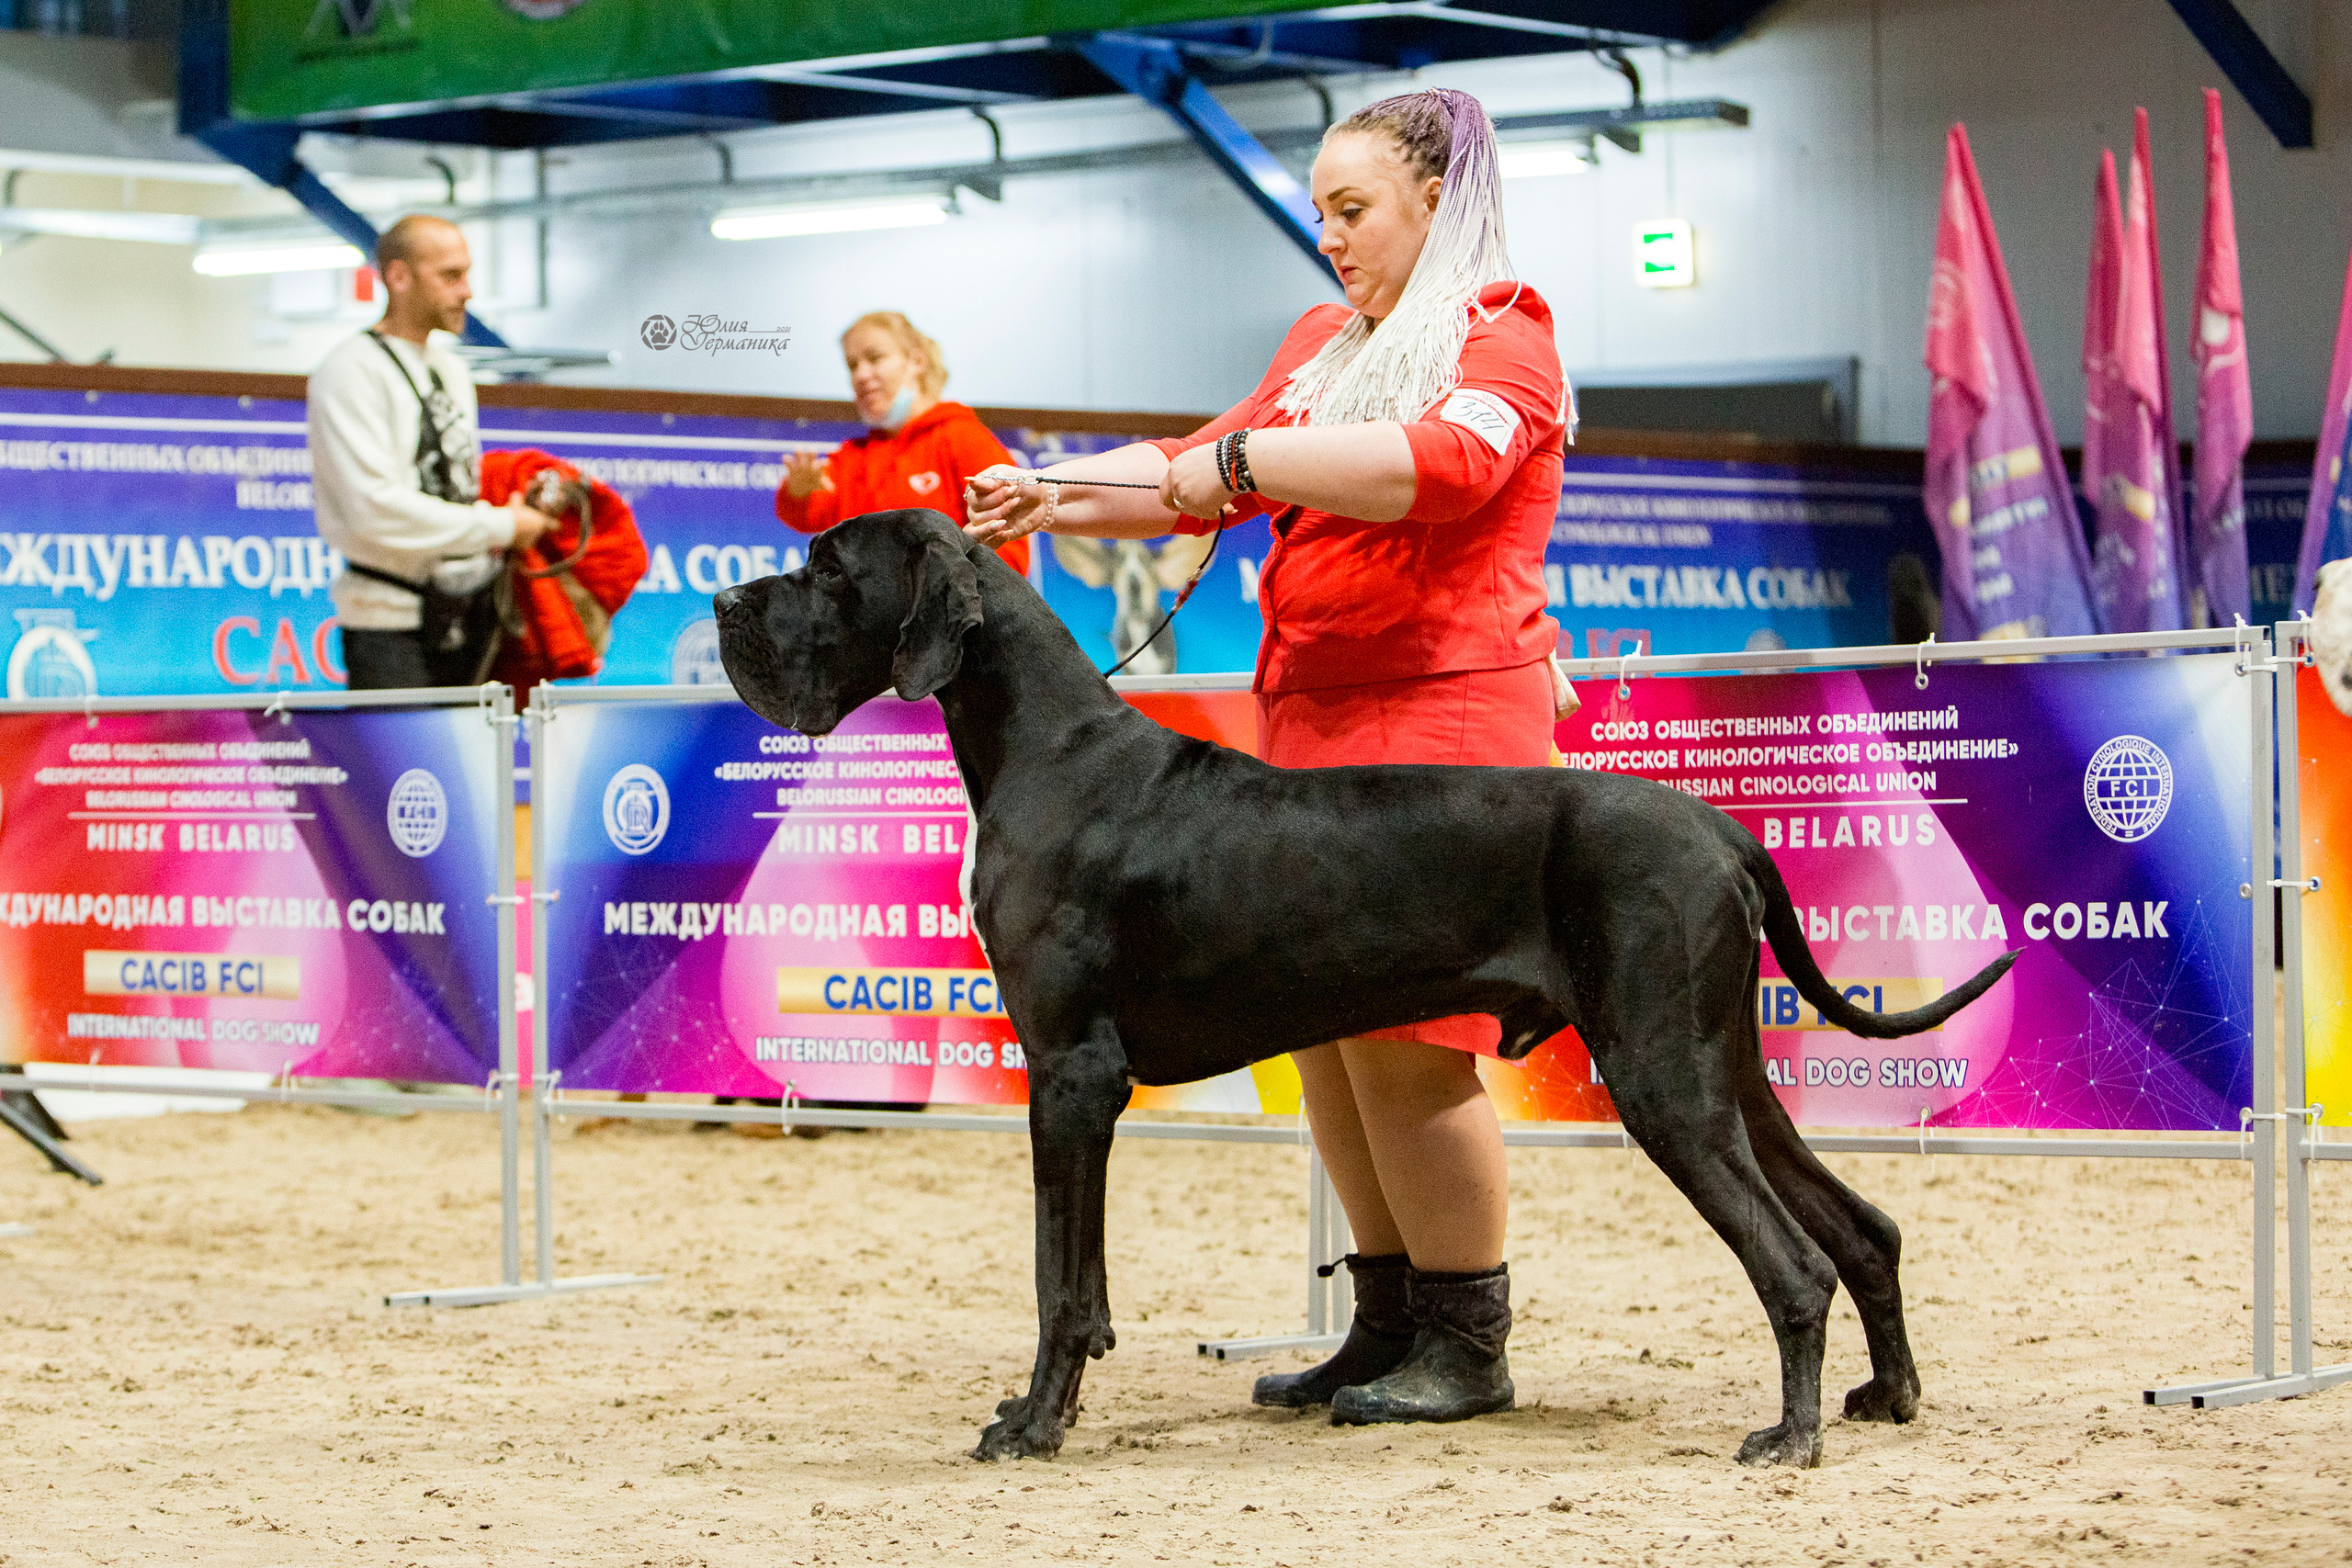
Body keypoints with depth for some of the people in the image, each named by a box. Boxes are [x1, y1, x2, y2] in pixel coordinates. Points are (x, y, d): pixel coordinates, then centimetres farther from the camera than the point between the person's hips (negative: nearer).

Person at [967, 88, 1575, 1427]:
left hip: (1443, 717, -7)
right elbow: (1213, 472, 22)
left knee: (1407, 1038, -12)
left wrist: (1243, 457, -26)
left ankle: (1472, 1344, -3)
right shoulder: (1325, 341, 22)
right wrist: (1058, 501, 6)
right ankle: (1391, 1328, 14)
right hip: (1311, 719, 8)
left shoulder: (1502, 336, -2)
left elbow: (1447, 460, -22)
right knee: (1325, 1030, 5)